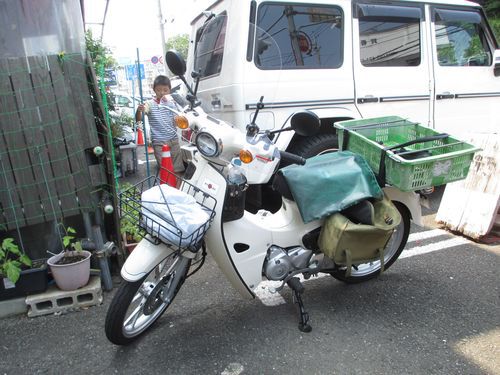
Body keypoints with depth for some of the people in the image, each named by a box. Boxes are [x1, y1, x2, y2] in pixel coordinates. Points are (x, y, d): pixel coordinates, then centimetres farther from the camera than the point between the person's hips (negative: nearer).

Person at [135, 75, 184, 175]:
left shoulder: (172, 103, 7)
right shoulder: (150, 104, -4)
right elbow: (138, 119, -17)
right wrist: (139, 111, -37)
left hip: (174, 140, 4)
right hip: (159, 142, -4)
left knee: (178, 169, 8)